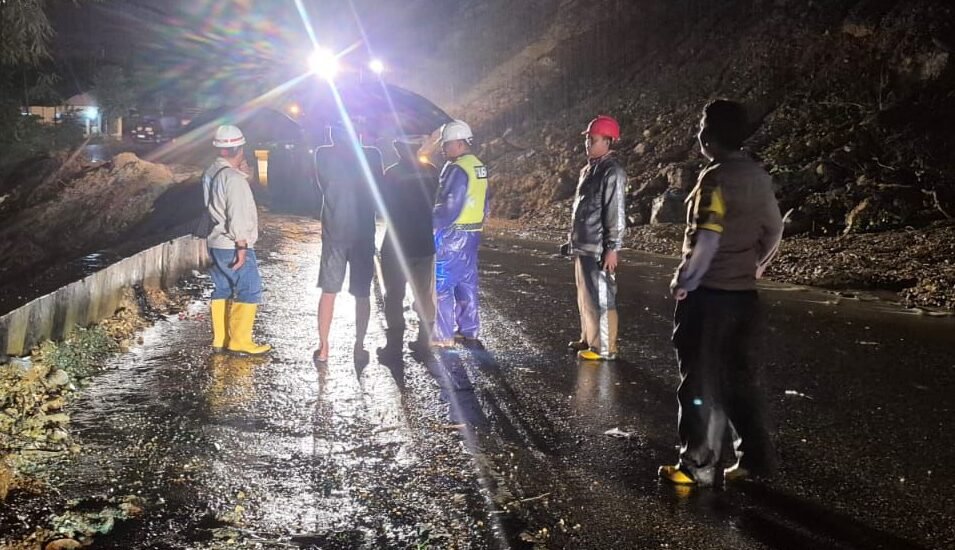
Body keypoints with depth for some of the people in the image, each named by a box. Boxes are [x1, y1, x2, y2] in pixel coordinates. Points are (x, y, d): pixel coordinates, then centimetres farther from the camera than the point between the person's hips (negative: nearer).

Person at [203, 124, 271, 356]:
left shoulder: (210, 174, 9)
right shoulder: (233, 178, -18)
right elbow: (237, 216, -22)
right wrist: (241, 247, -20)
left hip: (215, 243, 9)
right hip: (233, 246, -9)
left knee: (222, 290, 13)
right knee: (249, 291, -3)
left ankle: (220, 339, 17)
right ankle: (240, 342, -2)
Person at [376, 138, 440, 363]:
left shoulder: (392, 173, -13)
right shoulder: (431, 171, -1)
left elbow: (385, 207, -7)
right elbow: (436, 203, 7)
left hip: (398, 244, -4)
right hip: (425, 243, 4)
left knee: (394, 296, 3)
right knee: (424, 294, 14)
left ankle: (394, 346, 3)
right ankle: (424, 342, 16)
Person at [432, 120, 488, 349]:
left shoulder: (457, 169, -16)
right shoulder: (479, 167, 12)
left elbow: (449, 207, -22)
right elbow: (483, 204, 16)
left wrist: (430, 225, -13)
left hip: (452, 235, -9)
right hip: (473, 233, 9)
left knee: (442, 286, -1)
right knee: (467, 284, 14)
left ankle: (443, 336, 2)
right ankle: (469, 332, 19)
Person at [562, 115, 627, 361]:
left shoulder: (612, 172, -14)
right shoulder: (588, 169, 16)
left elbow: (616, 213, -18)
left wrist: (612, 248, -20)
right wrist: (573, 240, 22)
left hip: (598, 248, -9)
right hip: (582, 246, 10)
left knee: (601, 299, -5)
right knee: (585, 297, 17)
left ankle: (605, 348, 2)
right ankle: (588, 340, 28)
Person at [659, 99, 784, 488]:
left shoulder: (715, 178, -17)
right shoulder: (758, 176, 8)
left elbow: (708, 240, -23)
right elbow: (774, 230, 16)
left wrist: (684, 281, -12)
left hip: (708, 296, -8)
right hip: (743, 294, 8)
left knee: (702, 383, 2)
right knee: (739, 378, 17)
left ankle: (699, 467, 11)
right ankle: (755, 457, 25)